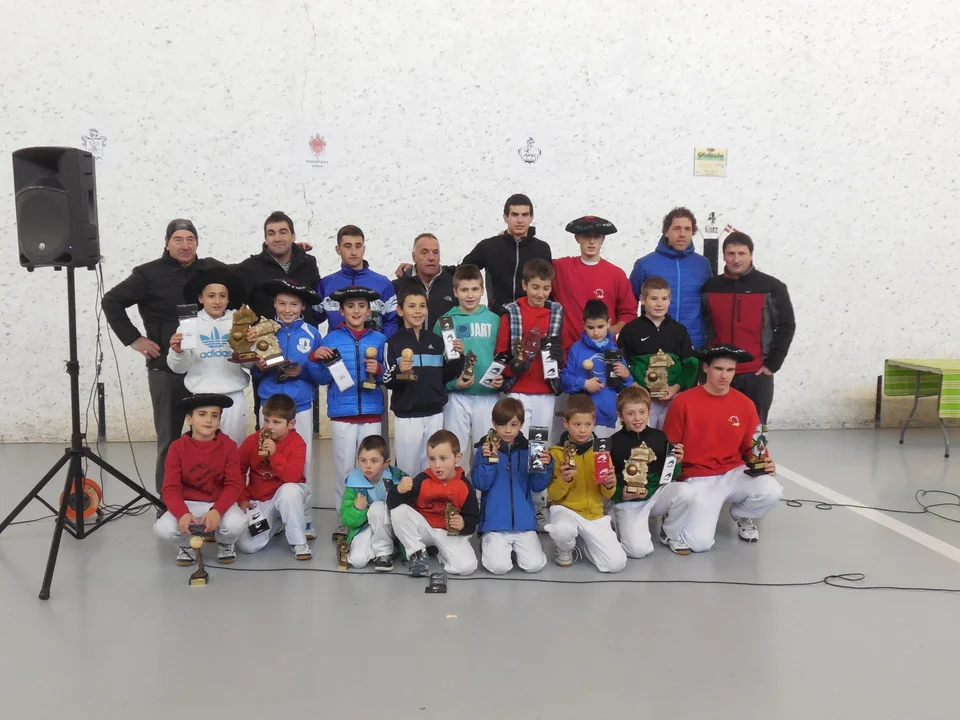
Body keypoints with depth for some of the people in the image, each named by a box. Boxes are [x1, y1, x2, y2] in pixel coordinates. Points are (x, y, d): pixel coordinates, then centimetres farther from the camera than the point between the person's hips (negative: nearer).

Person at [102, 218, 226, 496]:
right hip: (166, 369, -3)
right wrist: (133, 339, -5)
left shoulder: (212, 269, 7)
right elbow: (111, 301, 1)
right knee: (169, 439, 4)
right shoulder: (150, 274, -3)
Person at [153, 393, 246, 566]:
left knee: (236, 524, -32)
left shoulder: (228, 445, -9)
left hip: (220, 503, 0)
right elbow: (170, 488, -11)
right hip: (188, 504, 1)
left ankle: (225, 543, 8)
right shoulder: (177, 447, -8)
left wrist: (217, 511, -30)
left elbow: (234, 485, -12)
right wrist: (182, 513, -31)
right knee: (163, 529, -28)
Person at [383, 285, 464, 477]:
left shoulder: (436, 341, 7)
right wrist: (399, 372, -29)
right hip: (406, 416, -4)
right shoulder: (394, 342, -6)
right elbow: (387, 382, -10)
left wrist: (458, 358, -3)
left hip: (434, 415, 4)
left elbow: (444, 377, 10)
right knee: (408, 470, 4)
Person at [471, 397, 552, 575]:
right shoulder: (485, 448, -1)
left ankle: (516, 545, 19)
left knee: (534, 565, -14)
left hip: (523, 521, 2)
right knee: (499, 566, -18)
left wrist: (546, 466, -15)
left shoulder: (528, 449, 4)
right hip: (495, 522, -2)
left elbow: (537, 486, 2)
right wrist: (487, 461, -23)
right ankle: (487, 544, 15)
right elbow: (481, 484, -8)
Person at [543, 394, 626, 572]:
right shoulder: (556, 453, -7)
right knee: (563, 530, -39)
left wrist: (609, 485, -16)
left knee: (617, 563, -12)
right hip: (566, 509, -3)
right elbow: (553, 495, -6)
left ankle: (582, 541, 18)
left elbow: (607, 495, 7)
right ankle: (565, 550, 0)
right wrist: (564, 480, -26)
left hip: (594, 514, 3)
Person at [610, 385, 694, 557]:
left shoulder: (659, 437, -1)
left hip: (657, 494, 4)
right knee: (638, 549, -24)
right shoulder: (614, 443, -11)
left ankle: (670, 535, 2)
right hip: (629, 503, -4)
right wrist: (622, 494, -23)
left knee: (687, 491, -25)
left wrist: (676, 463, -13)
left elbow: (670, 476, 6)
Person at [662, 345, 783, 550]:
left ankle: (742, 515, 10)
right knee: (699, 543, -21)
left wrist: (765, 462, -9)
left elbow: (752, 447, 12)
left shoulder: (745, 404, 2)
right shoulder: (683, 402, -10)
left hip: (734, 473, 4)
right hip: (698, 479, -4)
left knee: (771, 492, -26)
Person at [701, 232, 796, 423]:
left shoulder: (772, 287, -2)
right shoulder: (711, 287, 5)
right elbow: (703, 327, 11)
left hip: (756, 375, -2)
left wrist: (772, 364, -6)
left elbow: (786, 327, 0)